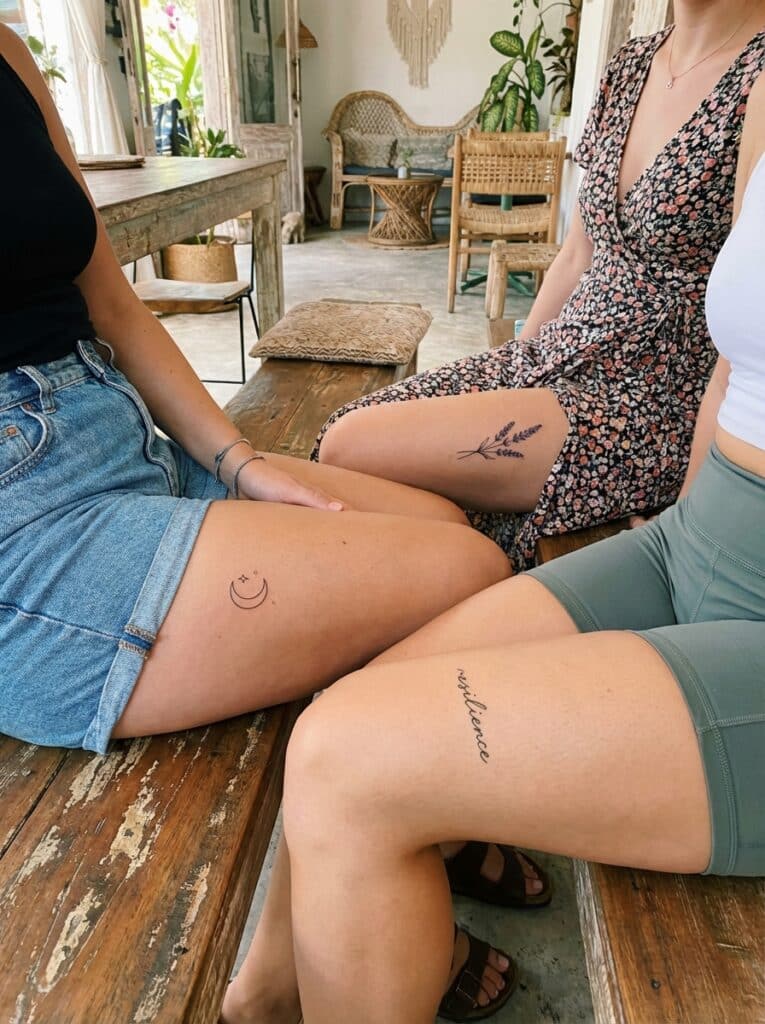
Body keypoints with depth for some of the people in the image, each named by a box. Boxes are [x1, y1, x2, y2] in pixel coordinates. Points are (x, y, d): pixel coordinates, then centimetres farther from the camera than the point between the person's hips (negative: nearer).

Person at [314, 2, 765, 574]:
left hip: (656, 403, -7)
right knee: (344, 427, -5)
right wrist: (512, 373, 10)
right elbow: (575, 258, 14)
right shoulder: (632, 64, 12)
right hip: (555, 358, 8)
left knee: (351, 449, -18)